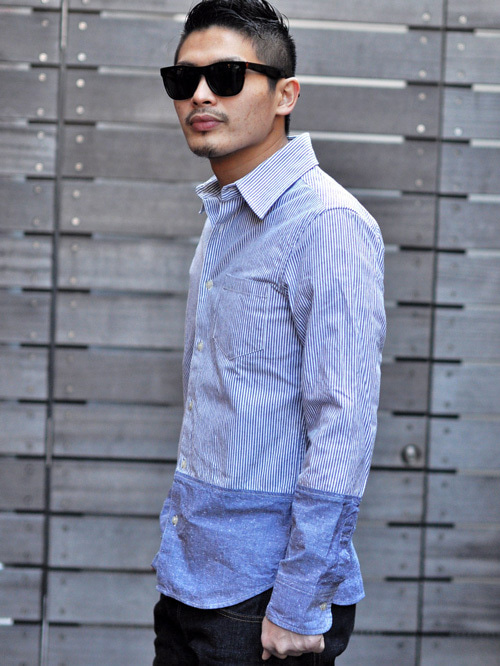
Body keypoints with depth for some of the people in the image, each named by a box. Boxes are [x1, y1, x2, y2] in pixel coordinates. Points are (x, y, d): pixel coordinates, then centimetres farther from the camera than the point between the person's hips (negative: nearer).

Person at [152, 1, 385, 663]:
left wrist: (298, 606, -20)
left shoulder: (330, 224, -16)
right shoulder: (222, 219, 11)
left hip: (267, 592, -8)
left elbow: (344, 426, -20)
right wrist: (180, 540, 16)